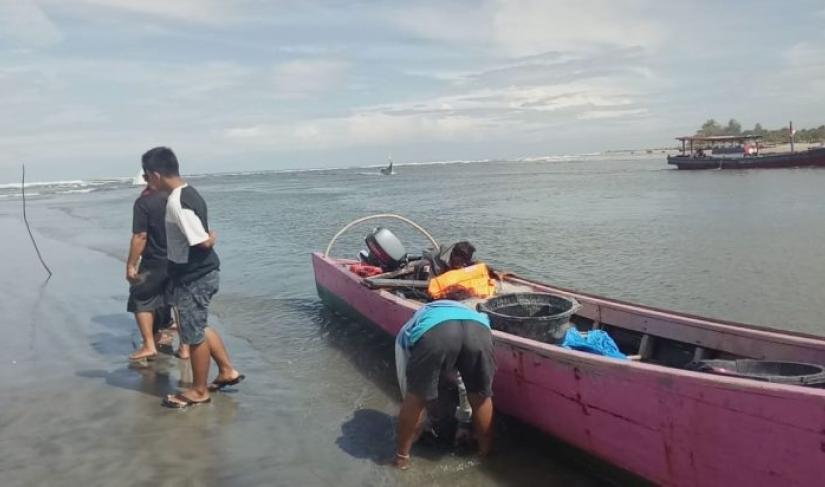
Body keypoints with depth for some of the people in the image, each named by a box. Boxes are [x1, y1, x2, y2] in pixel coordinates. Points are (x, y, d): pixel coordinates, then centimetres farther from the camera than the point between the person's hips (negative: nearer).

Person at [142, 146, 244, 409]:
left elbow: (204, 242, -24)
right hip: (200, 273, 10)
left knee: (194, 335, 6)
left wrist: (211, 238, -6)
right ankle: (227, 371, 32)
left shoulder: (176, 203, -24)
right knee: (199, 328, 23)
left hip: (192, 278, -10)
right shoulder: (188, 193, 7)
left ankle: (199, 391, 22)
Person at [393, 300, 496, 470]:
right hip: (478, 328, 3)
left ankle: (402, 456, 33)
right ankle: (486, 450, 41)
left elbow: (406, 386, 40)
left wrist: (419, 424, 53)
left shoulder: (406, 333, 40)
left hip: (433, 332, -3)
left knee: (416, 398, 20)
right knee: (481, 397, 26)